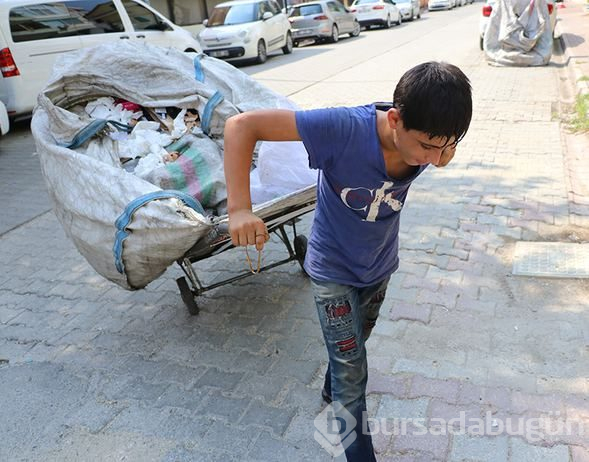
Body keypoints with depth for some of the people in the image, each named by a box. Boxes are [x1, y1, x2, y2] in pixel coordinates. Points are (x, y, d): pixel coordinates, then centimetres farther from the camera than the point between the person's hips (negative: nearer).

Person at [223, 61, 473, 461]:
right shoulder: (343, 128, -37)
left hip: (380, 266, 5)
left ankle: (333, 390, 59)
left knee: (354, 346, 28)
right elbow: (241, 126, -34)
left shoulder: (428, 137, -21)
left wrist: (444, 153, -20)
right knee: (353, 375, 1)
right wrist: (240, 208, -43)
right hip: (334, 270, -5)